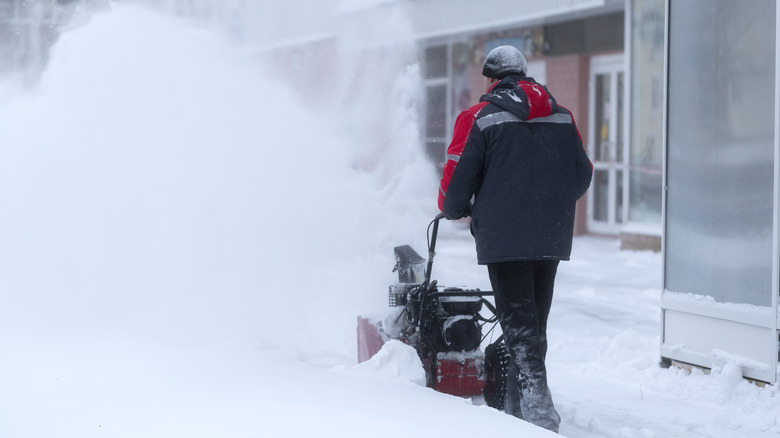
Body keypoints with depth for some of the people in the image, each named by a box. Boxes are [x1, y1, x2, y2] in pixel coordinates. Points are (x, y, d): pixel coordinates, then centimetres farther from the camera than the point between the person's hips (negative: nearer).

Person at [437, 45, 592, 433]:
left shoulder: (480, 119, -5)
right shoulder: (562, 117, 11)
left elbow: (458, 178, -4)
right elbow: (582, 176, 14)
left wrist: (452, 209, 18)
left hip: (504, 237, -5)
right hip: (552, 238, 5)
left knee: (519, 325, -6)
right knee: (534, 324, 15)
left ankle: (539, 412, -16)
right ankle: (518, 407, 22)